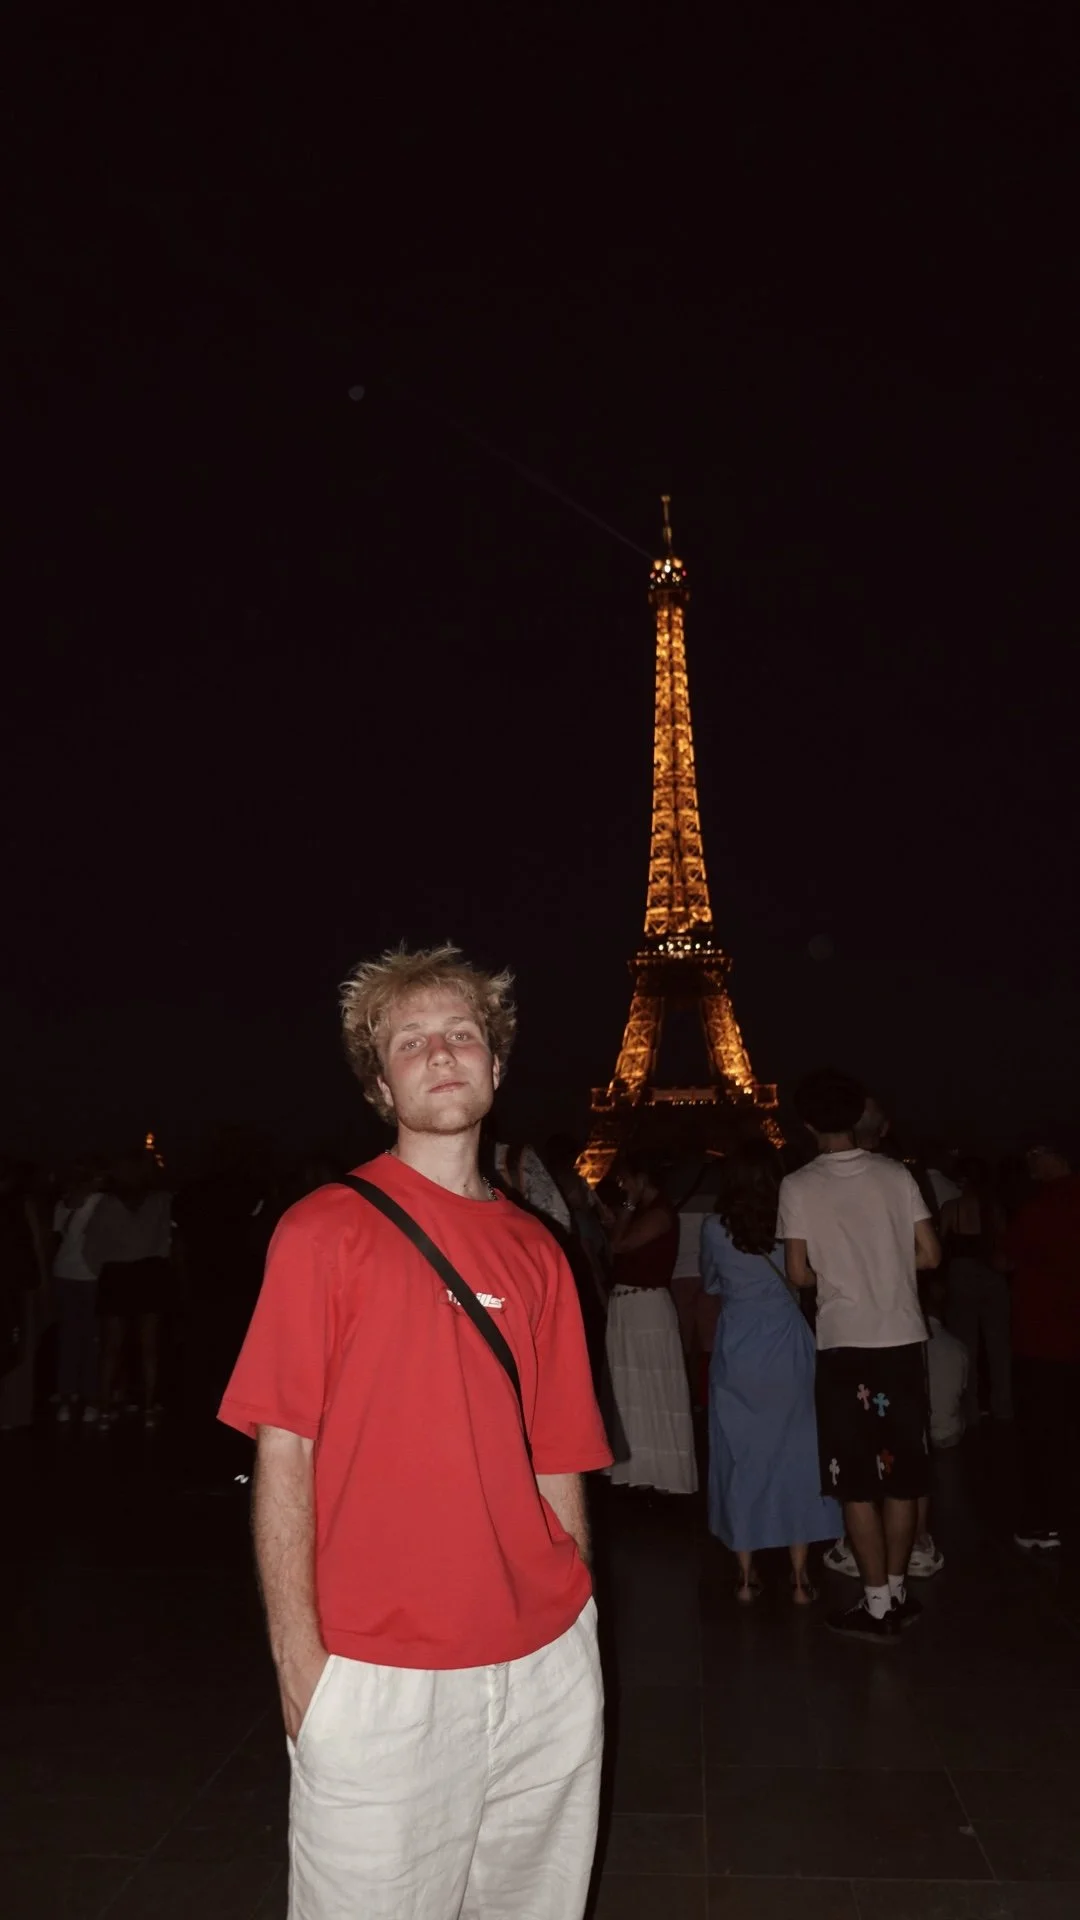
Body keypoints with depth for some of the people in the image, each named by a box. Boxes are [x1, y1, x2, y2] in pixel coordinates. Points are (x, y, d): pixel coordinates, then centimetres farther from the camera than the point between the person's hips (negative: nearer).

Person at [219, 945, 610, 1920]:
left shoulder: (536, 1249, 5)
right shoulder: (325, 1229, -8)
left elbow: (557, 1465, 9)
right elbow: (283, 1454, -8)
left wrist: (578, 1643, 10)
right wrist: (300, 1657, -11)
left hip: (546, 1668, 4)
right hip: (380, 1682, -4)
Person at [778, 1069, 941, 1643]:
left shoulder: (799, 1186, -8)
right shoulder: (896, 1174, -1)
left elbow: (798, 1274, -8)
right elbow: (930, 1255, 1)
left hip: (844, 1345, -3)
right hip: (903, 1339, 3)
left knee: (857, 1480, 6)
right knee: (901, 1472, 15)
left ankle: (877, 1605, 11)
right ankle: (897, 1592, 25)